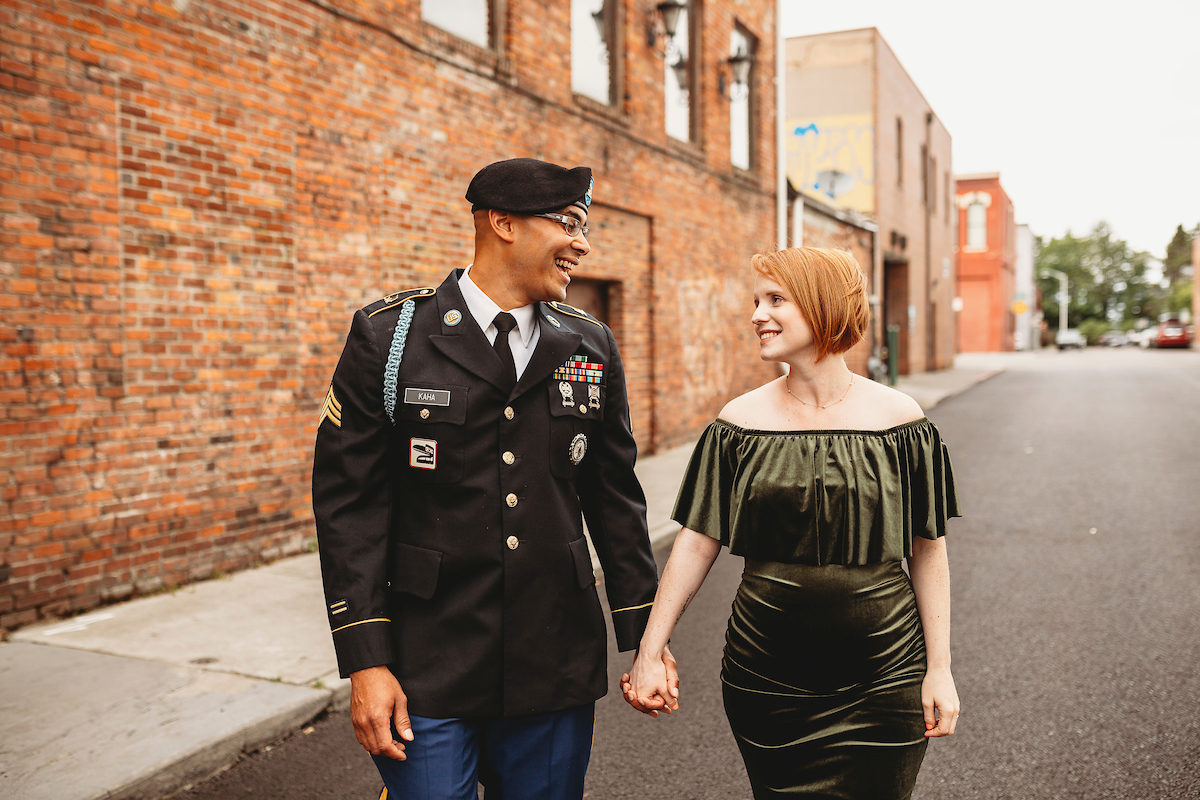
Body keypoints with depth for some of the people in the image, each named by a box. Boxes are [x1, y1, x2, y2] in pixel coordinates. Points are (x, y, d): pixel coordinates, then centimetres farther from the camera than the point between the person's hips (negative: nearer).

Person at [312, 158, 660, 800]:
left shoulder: (592, 347, 5)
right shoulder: (388, 335, -5)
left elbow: (615, 499, 9)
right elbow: (349, 501, -6)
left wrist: (644, 637, 8)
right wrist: (365, 662, -10)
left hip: (557, 672, 3)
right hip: (427, 674, -3)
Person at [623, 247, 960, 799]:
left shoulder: (899, 421, -4)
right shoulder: (741, 423, -2)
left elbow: (927, 548, 0)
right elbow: (696, 542, -1)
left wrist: (939, 669, -1)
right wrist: (650, 651, -5)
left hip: (882, 685, -1)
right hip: (766, 683, 1)